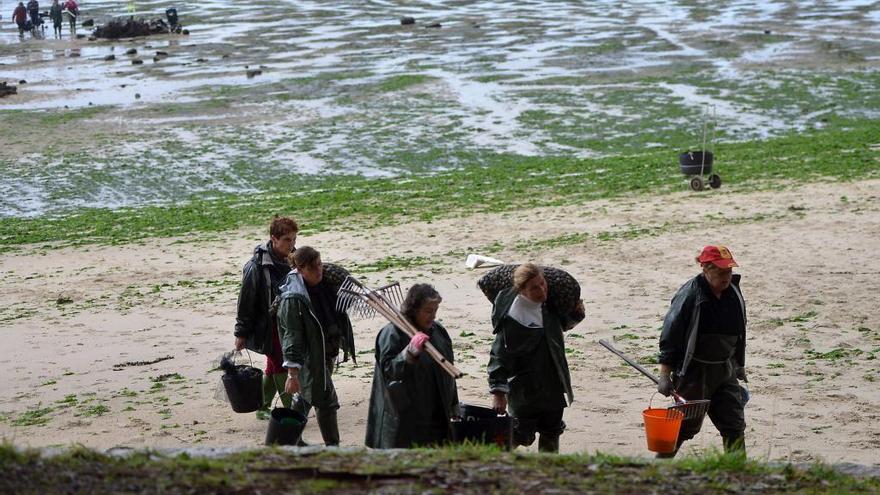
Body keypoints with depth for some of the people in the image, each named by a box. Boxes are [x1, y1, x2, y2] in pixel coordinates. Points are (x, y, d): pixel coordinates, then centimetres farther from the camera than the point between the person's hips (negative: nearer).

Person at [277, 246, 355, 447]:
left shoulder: (324, 284, 0)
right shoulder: (293, 298, -24)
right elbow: (292, 337, -23)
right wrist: (292, 373, -26)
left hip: (328, 351, 8)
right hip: (310, 357, -8)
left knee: (307, 397, 22)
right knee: (326, 402, -2)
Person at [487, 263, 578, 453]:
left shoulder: (548, 305, 2)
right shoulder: (512, 317, -21)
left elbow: (562, 325, 25)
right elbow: (500, 355, -19)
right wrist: (498, 392, -23)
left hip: (553, 386, 7)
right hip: (526, 391, -7)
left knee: (551, 432, 17)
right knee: (522, 435, -3)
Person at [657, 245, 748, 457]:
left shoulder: (734, 294, 4)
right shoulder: (689, 295, -16)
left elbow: (739, 335, 18)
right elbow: (670, 335, -15)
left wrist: (740, 366, 21)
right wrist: (665, 375, -16)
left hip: (725, 371, 6)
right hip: (694, 373, -6)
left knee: (735, 424, 3)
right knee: (687, 425, 1)